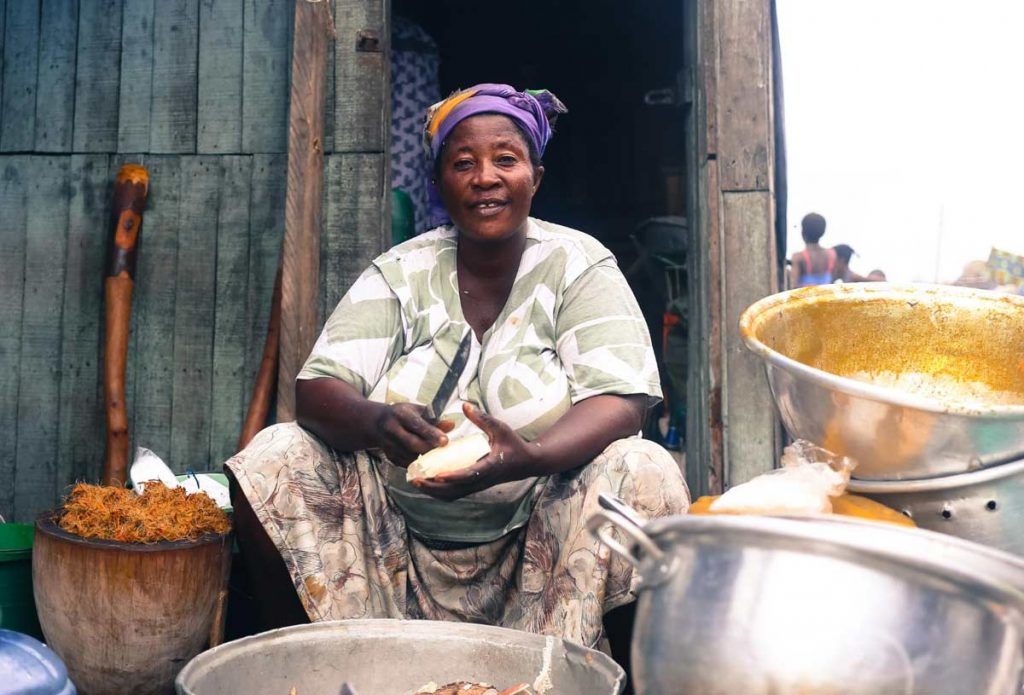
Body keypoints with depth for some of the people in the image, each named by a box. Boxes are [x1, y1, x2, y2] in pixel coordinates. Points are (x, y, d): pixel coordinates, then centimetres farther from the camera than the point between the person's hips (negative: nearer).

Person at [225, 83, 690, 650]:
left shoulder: (578, 265, -2)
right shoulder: (398, 274, 3)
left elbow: (620, 400, -14)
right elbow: (317, 390, -6)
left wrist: (531, 458, -35)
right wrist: (377, 422, -30)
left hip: (540, 543, -1)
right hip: (401, 537, 2)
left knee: (642, 473, -27)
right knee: (272, 464, -15)